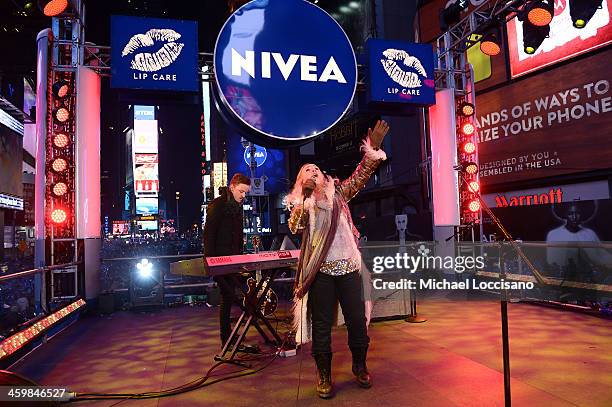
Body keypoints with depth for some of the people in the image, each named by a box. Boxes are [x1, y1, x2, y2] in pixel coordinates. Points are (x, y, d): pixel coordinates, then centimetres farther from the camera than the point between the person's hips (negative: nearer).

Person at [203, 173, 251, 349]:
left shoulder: (237, 206, 13)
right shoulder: (217, 205, -11)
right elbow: (208, 234, -15)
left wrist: (240, 254, 15)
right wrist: (210, 260, -18)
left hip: (233, 258, 7)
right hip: (219, 259, -7)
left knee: (228, 297, 12)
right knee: (228, 296, -8)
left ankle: (227, 336, 22)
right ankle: (226, 338, 3)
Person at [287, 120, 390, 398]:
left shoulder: (338, 193, 11)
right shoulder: (301, 201, 7)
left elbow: (360, 176, 3)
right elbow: (294, 227, -9)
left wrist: (373, 150, -8)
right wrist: (305, 199, -14)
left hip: (348, 265, 2)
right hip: (320, 270, -2)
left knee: (357, 318, 6)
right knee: (321, 324, 4)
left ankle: (359, 367, 28)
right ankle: (324, 376, 19)